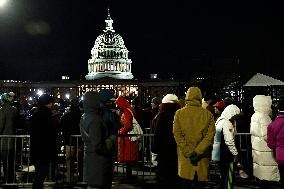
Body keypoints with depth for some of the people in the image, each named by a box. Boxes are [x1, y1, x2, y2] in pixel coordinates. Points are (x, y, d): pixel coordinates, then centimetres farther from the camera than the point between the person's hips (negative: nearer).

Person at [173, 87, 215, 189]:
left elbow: (177, 135, -8)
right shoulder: (208, 114, -2)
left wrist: (188, 153, -8)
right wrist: (198, 152, -11)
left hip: (185, 157, 0)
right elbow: (210, 135, -8)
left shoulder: (179, 113, -3)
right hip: (202, 158, 0)